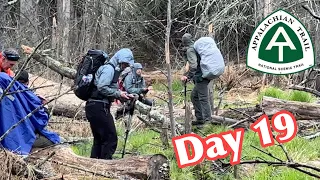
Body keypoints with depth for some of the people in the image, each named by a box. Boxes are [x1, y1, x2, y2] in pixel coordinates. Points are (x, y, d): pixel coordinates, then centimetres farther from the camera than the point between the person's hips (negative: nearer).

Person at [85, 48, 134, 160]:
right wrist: (118, 94, -13)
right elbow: (102, 88, -21)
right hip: (98, 107, -11)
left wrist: (121, 96, 11)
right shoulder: (109, 69, -10)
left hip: (94, 108, 11)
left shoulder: (113, 70, 21)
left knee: (99, 140, 15)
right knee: (111, 138, -10)